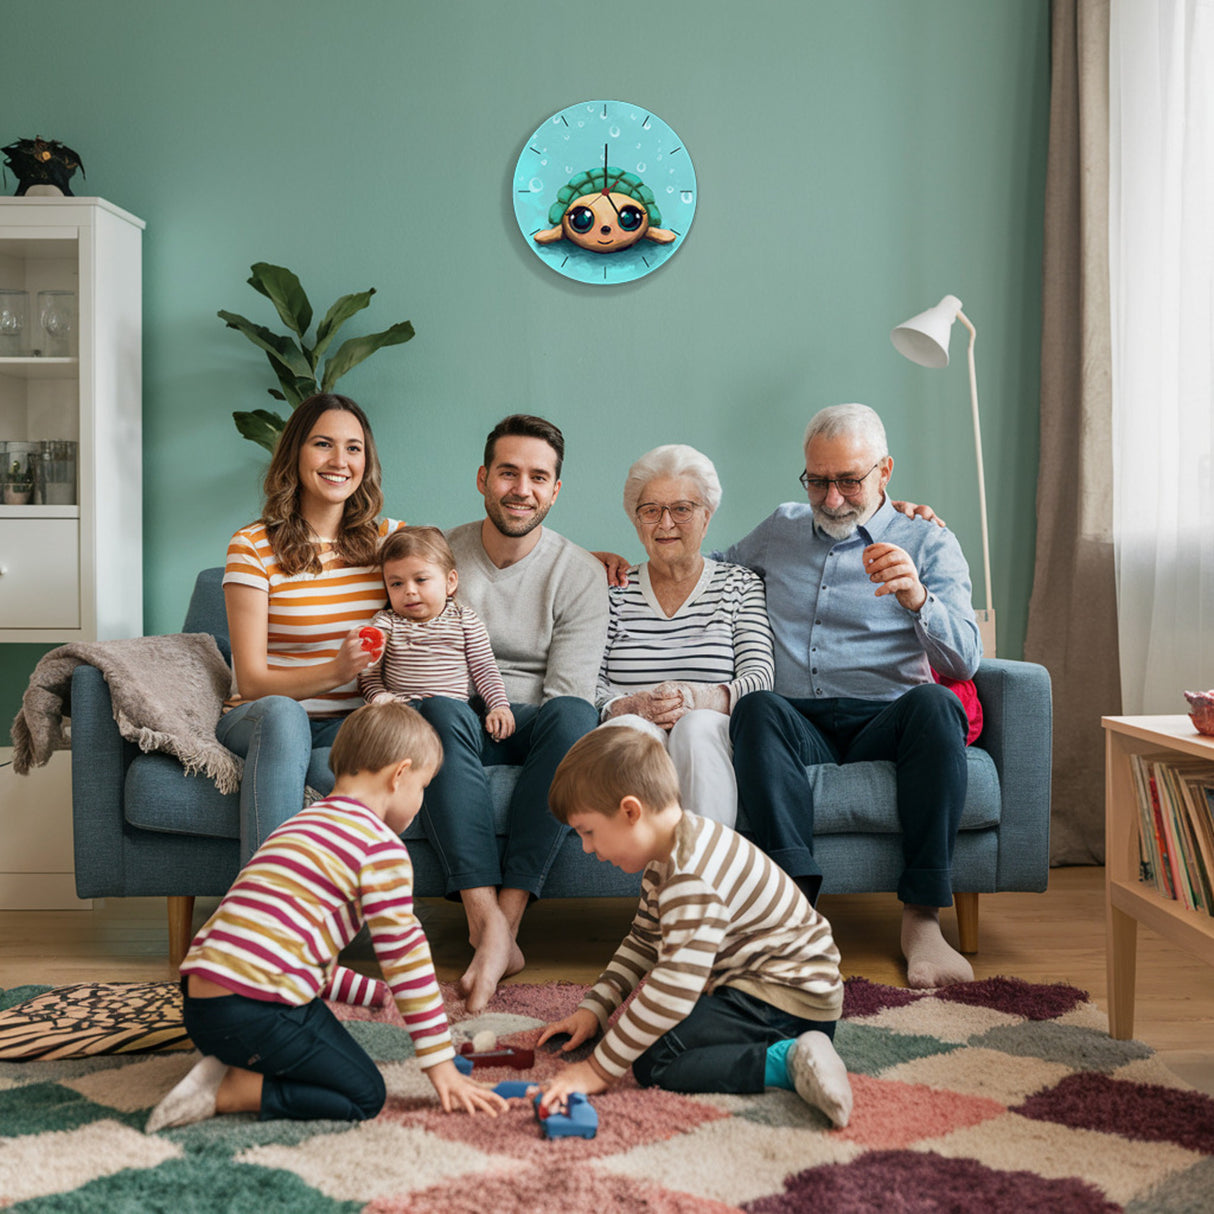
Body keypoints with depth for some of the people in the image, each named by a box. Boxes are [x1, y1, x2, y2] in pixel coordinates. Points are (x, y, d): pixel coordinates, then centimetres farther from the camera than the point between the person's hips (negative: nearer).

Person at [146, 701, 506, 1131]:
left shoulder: (302, 824, 24)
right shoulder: (380, 844, -5)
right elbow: (404, 953, -5)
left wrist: (377, 991, 40)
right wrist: (442, 1066, 1)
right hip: (259, 1011, -9)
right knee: (365, 1096, 5)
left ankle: (228, 1067, 5)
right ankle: (227, 1092, -7)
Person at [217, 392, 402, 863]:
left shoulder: (390, 539, 7)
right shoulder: (253, 547, -4)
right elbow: (252, 682, -10)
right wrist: (336, 670, -25)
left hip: (351, 727, 2)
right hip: (258, 722, -1)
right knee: (280, 713, -38)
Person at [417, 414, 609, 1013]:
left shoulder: (581, 575, 0)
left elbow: (565, 691, -5)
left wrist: (511, 721, -20)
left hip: (531, 724, -1)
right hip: (462, 730, 1)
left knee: (574, 716, -36)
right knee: (440, 711, -35)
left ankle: (507, 915, -37)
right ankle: (488, 922, -41)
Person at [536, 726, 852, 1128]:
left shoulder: (694, 877, -26)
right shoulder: (666, 860, 8)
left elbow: (676, 988, -32)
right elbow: (642, 944, 21)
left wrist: (599, 1069, -27)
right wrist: (592, 1008, 13)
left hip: (786, 998, -11)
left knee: (652, 1062, -20)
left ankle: (786, 1061, -21)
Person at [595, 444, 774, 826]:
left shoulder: (742, 586, 16)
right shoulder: (615, 591, 18)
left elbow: (761, 677, 2)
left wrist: (699, 699, -18)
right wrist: (629, 707, -15)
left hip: (714, 738, 0)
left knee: (697, 726, -35)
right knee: (629, 729, -35)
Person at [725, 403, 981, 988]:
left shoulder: (929, 542, 11)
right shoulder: (779, 530, 22)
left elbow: (964, 662, -2)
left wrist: (917, 598, -24)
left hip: (884, 723, -1)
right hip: (797, 725, 2)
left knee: (933, 704, -35)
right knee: (757, 708, -33)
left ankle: (922, 918, -31)